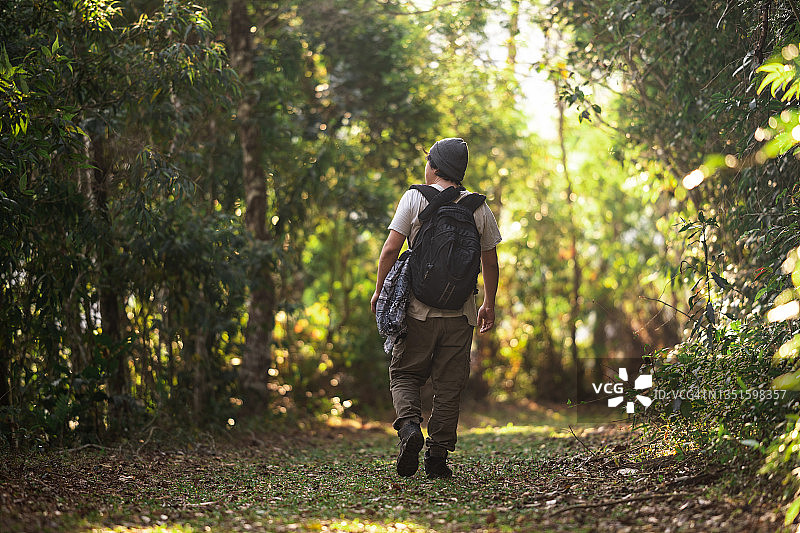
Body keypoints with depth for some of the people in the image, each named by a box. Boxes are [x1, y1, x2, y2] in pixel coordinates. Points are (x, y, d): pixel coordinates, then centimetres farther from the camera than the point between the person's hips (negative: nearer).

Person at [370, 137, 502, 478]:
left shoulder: (414, 198, -2)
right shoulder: (479, 207, 5)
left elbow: (391, 249, -7)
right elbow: (490, 263, 9)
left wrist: (379, 291, 4)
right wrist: (488, 305, 20)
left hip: (419, 309, -2)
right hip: (460, 313, 2)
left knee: (405, 375, 10)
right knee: (449, 386, 7)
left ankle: (409, 425, -15)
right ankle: (438, 456, 6)